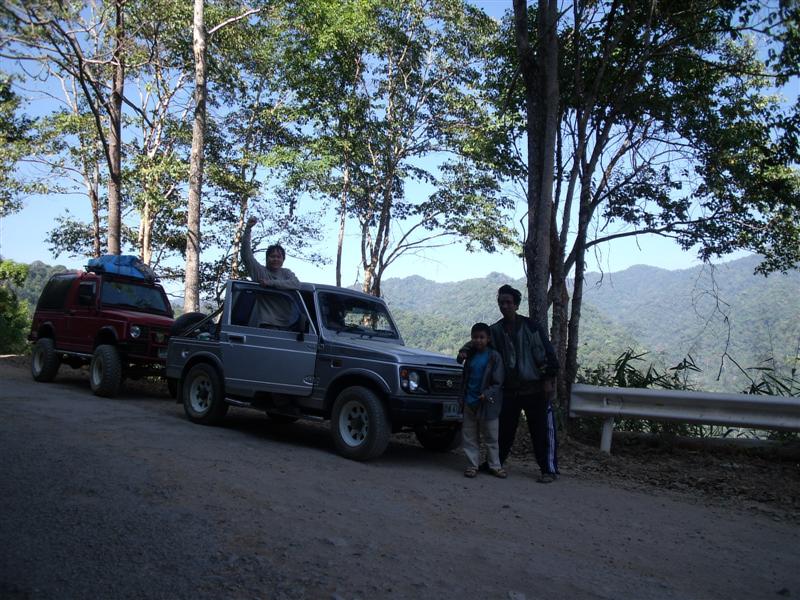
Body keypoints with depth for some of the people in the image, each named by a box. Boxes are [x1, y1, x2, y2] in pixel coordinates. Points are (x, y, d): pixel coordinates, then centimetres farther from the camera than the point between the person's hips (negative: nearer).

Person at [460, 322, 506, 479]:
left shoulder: (494, 357, -7)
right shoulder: (471, 355, 9)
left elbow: (498, 382, -9)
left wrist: (486, 395, -21)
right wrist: (463, 398, 10)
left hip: (487, 404, -5)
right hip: (470, 403, 5)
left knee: (491, 437, 5)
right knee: (469, 436, 6)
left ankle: (494, 465, 15)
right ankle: (473, 464, 14)